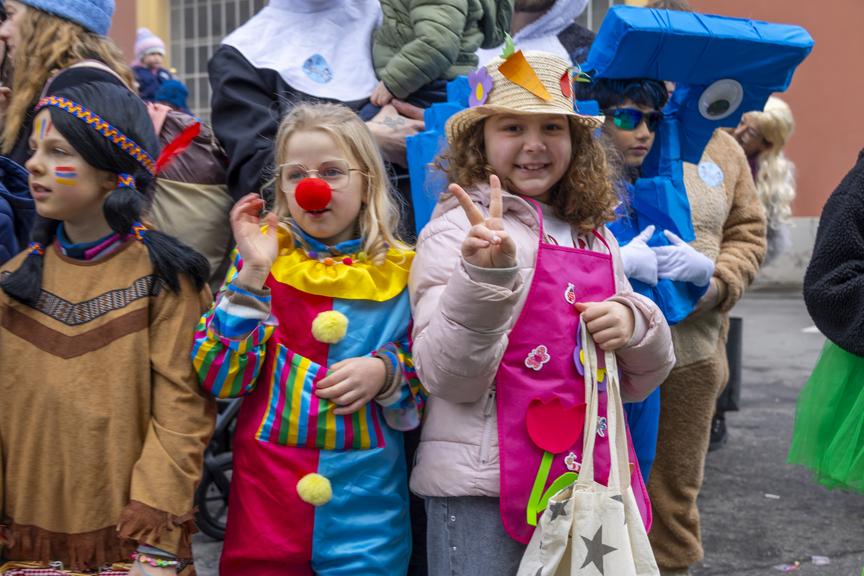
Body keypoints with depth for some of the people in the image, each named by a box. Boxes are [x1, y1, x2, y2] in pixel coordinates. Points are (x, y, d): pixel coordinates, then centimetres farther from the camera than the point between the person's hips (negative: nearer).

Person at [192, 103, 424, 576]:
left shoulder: (402, 271, 1)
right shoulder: (262, 257, 0)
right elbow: (220, 377, -9)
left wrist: (386, 372, -12)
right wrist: (253, 273, -16)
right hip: (267, 491, 0)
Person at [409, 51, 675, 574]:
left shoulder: (595, 235, 9)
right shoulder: (461, 227, -8)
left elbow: (639, 381, 15)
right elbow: (450, 378, -15)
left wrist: (633, 325, -5)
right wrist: (484, 277, -29)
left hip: (585, 475, 6)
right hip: (482, 490, -5)